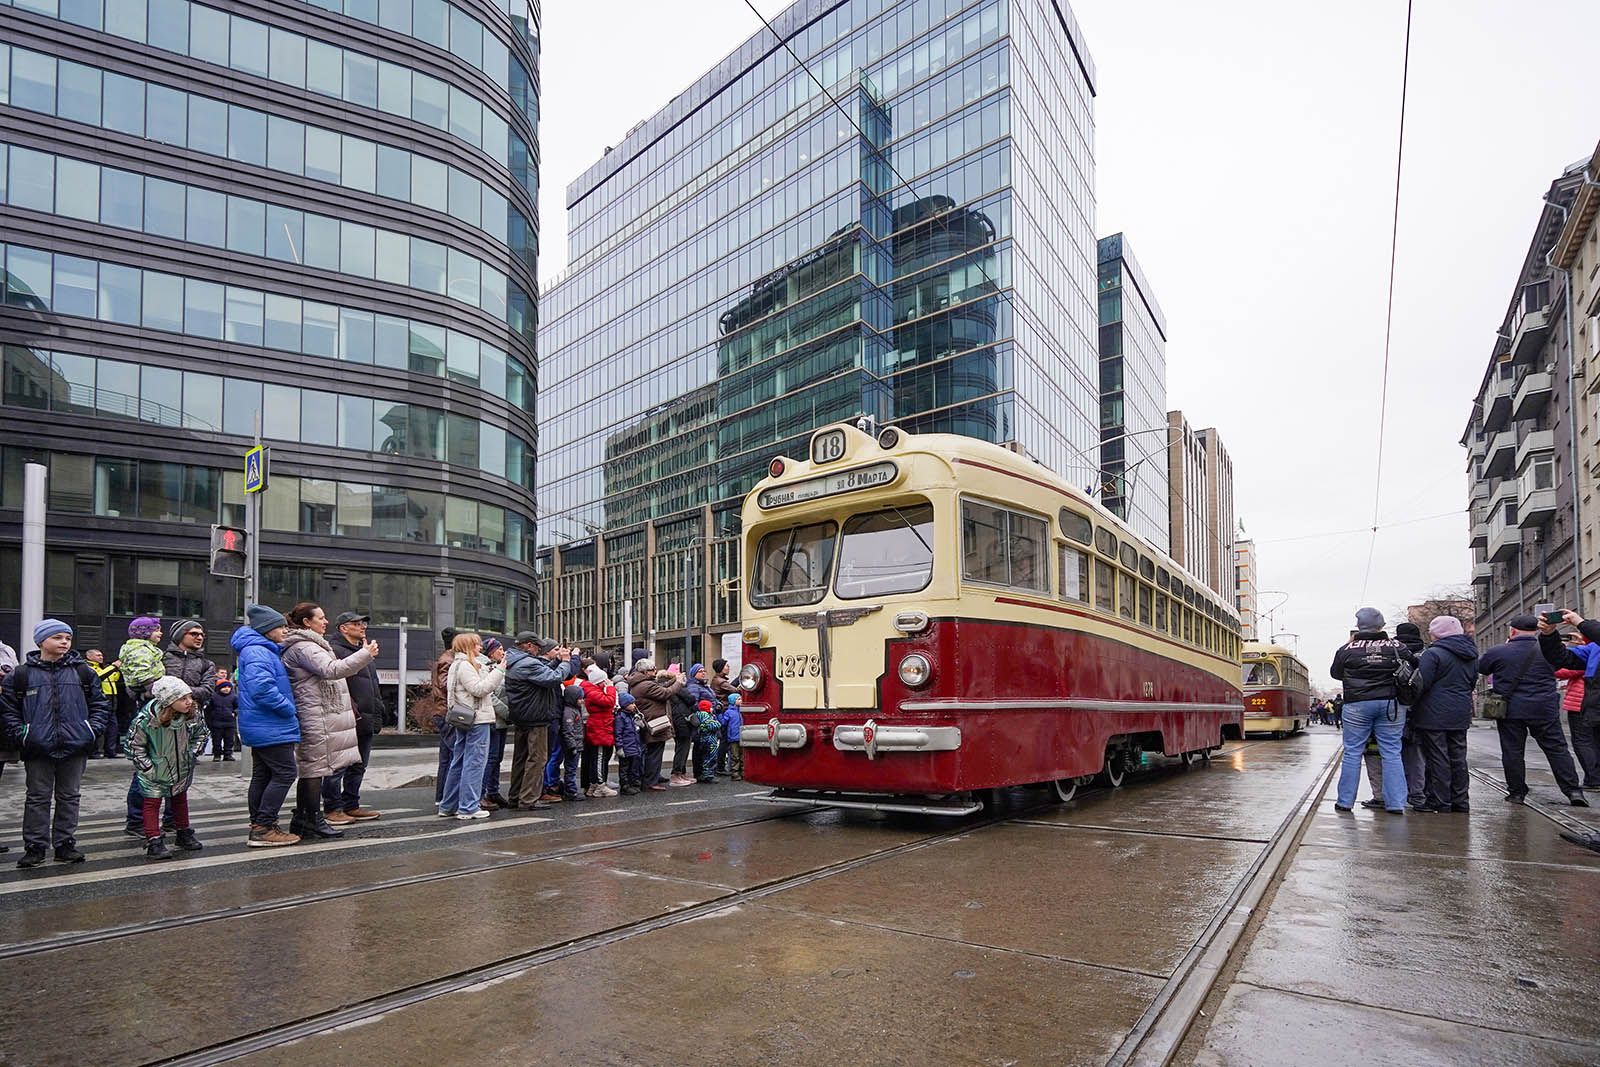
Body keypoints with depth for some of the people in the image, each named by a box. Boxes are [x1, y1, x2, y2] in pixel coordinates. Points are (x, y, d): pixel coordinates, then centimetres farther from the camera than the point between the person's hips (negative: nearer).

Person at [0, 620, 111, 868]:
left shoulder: (83, 671, 6)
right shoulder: (21, 674, 1)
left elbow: (99, 704, 9)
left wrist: (94, 730, -3)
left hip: (76, 746, 2)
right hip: (38, 748, -1)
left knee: (69, 796, 9)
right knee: (38, 797, 6)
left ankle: (65, 844, 18)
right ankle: (35, 846, 16)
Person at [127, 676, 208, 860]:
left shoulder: (193, 713, -18)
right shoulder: (146, 719, -28)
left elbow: (200, 734, 3)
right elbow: (134, 745, -14)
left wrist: (192, 756, -4)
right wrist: (148, 768, -15)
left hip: (182, 769, 4)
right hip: (154, 773, -4)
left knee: (180, 799, 18)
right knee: (152, 803, -1)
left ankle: (184, 834, 32)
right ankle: (154, 842, 5)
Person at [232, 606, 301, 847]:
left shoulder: (266, 651, 17)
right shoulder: (257, 652, -17)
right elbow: (262, 688, -28)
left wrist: (287, 710, 14)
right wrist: (289, 709, -18)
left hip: (260, 726, 11)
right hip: (270, 727, -11)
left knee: (262, 775, 14)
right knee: (284, 773, -9)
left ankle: (259, 826, 21)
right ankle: (263, 828, -7)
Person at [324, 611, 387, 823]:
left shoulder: (363, 650, 22)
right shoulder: (334, 650, -10)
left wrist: (377, 714, 21)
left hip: (366, 721, 10)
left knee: (358, 767, 15)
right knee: (338, 767, -1)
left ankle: (351, 806, 23)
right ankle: (332, 808, 7)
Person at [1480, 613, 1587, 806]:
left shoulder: (1499, 652, -7)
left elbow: (1480, 666, 9)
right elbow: (1572, 661, 20)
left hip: (1510, 710, -2)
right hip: (1545, 710, 2)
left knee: (1512, 751, 5)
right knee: (1557, 749, 8)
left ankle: (1516, 793, 10)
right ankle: (1573, 791, 6)